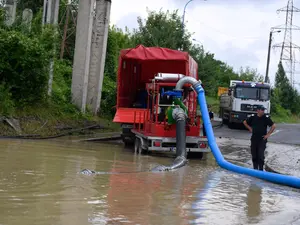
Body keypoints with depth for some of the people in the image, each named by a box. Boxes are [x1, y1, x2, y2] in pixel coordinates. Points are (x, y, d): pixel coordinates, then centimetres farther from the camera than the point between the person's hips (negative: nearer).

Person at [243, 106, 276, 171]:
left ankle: (261, 169, -1)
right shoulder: (253, 117, 0)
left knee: (261, 155, -9)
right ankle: (255, 168, 21)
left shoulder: (266, 118, -6)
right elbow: (245, 122, 16)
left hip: (262, 139, -3)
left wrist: (268, 134, -4)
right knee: (254, 154, 9)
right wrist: (250, 129, 9)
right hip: (254, 138, 3)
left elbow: (273, 126, -2)